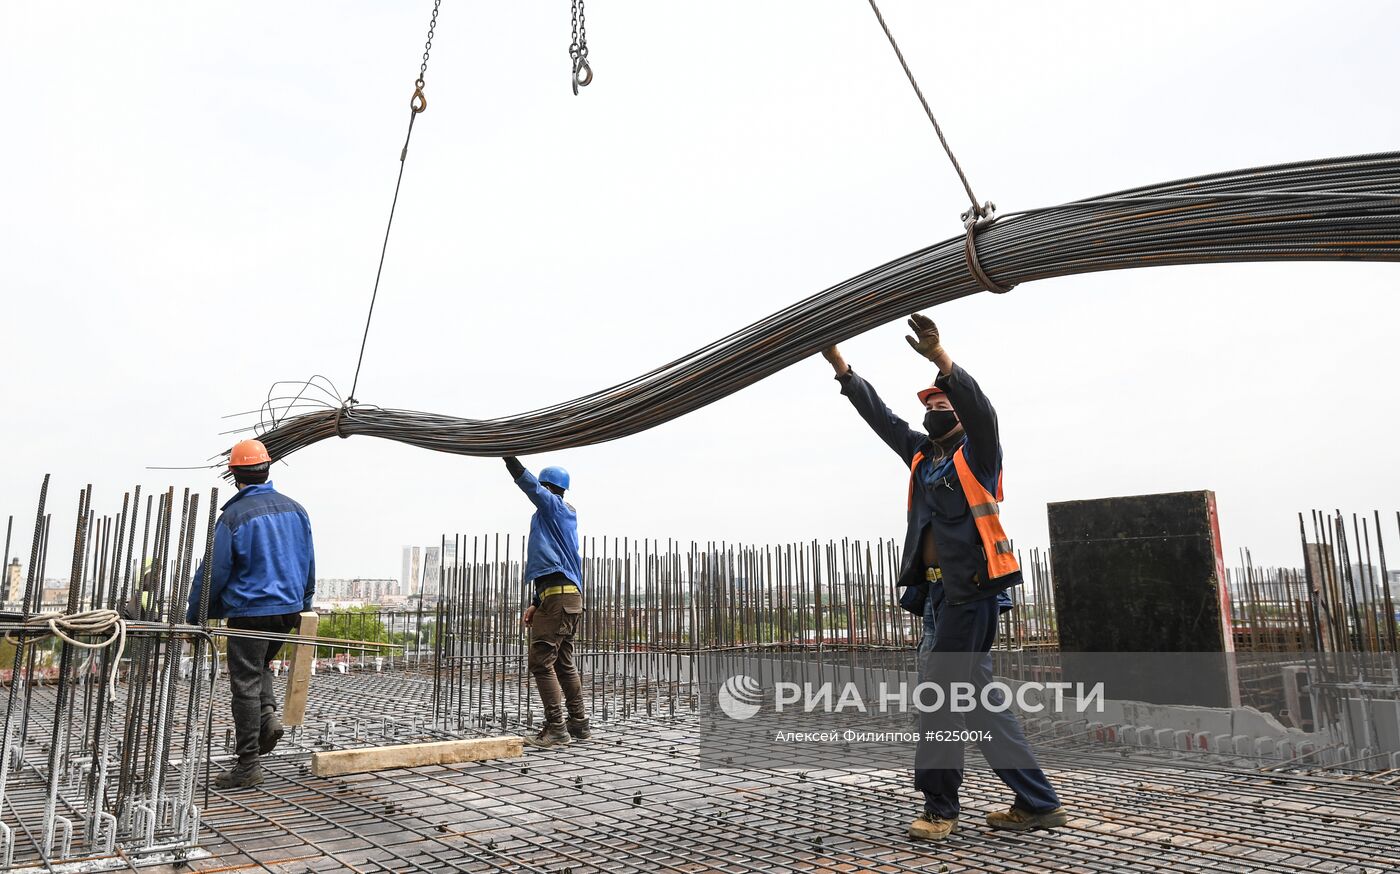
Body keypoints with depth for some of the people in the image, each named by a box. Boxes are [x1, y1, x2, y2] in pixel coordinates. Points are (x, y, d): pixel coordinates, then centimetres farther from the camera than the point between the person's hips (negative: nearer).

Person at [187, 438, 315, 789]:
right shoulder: (295, 509, 6)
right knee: (261, 666, 27)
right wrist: (304, 605, 23)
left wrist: (193, 617, 3)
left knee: (246, 684, 2)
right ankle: (268, 714, 4)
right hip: (289, 609, 6)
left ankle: (248, 765, 7)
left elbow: (213, 572, -9)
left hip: (249, 612, -6)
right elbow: (309, 564, 12)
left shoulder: (233, 516, -12)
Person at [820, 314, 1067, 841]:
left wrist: (940, 359, -34)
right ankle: (1038, 803, 19)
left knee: (942, 694, -7)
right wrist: (841, 367, 10)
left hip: (971, 592, -8)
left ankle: (939, 806, 5)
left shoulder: (977, 452, 0)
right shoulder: (921, 455, 18)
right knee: (977, 696, 9)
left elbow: (981, 409, -20)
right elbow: (880, 416, 17)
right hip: (936, 594, 8)